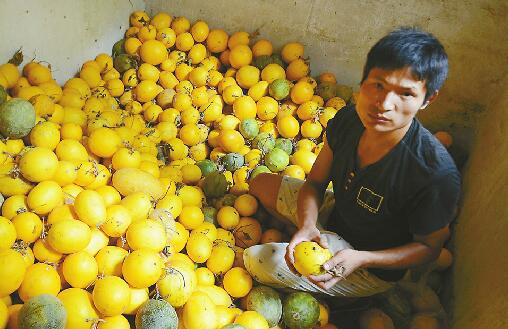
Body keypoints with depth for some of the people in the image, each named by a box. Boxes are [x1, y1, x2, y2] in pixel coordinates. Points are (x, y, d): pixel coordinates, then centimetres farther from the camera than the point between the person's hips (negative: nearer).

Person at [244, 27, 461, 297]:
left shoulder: (437, 175, -37)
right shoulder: (348, 119, -20)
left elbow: (430, 246, -19)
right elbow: (315, 182, -7)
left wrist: (360, 259, -32)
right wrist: (308, 226, -28)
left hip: (374, 267, -6)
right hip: (334, 214, 6)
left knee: (256, 261, -15)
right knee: (261, 184, 12)